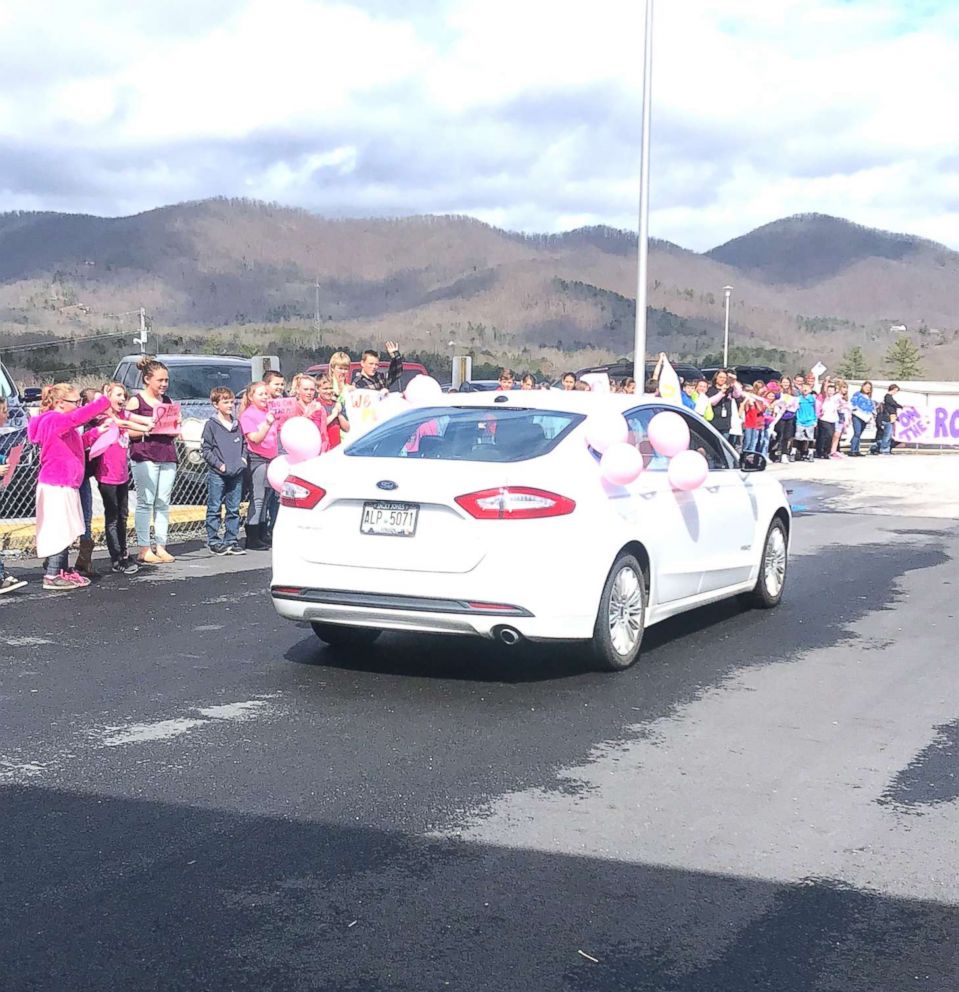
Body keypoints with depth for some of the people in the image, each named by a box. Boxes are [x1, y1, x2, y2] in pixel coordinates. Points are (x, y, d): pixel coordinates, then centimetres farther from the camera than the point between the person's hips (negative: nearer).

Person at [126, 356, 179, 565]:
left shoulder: (167, 401, 18)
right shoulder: (136, 401, 0)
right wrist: (145, 430, -20)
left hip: (167, 456, 6)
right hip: (144, 456, -6)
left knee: (163, 503, 5)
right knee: (145, 502, -6)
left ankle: (161, 547, 9)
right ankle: (144, 550, -4)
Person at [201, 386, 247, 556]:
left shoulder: (237, 424, 12)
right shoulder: (211, 425, -4)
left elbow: (244, 444, 21)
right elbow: (205, 449, -6)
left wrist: (243, 458, 4)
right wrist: (219, 464, -13)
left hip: (236, 473, 5)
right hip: (217, 474, -5)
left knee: (234, 509, 9)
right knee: (214, 509, 0)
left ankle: (232, 541, 15)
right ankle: (214, 542, 5)